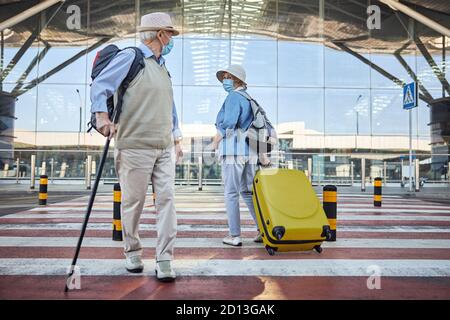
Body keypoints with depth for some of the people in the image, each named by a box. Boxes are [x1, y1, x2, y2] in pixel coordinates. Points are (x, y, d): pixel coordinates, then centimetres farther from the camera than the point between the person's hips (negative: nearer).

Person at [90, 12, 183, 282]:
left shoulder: (163, 68, 22)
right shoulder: (130, 57, 0)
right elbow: (100, 85, -7)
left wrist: (177, 139, 23)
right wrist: (102, 115, -22)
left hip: (164, 148, 6)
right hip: (135, 146, -6)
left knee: (166, 199, -4)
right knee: (133, 202, 2)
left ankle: (164, 261, -1)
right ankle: (132, 252, 23)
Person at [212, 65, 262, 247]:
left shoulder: (233, 97, -5)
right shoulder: (250, 100, 20)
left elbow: (229, 122, -18)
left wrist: (216, 140, -4)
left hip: (233, 149, -8)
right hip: (250, 150, 8)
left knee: (231, 193, -3)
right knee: (248, 191, 14)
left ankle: (234, 236, -1)